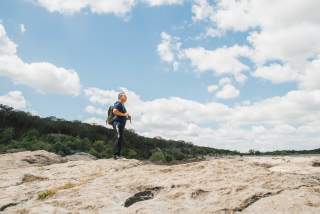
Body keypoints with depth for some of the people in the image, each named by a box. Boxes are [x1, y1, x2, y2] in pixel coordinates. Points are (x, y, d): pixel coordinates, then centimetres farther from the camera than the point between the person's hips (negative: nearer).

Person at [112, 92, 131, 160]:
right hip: (117, 123, -10)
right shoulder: (118, 103, -5)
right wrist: (124, 114, -17)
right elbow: (114, 111, -22)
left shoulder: (122, 105, 25)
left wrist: (127, 116, 16)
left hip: (121, 124, 10)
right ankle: (115, 154, -20)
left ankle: (118, 154, 10)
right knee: (119, 137, -19)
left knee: (121, 139, 7)